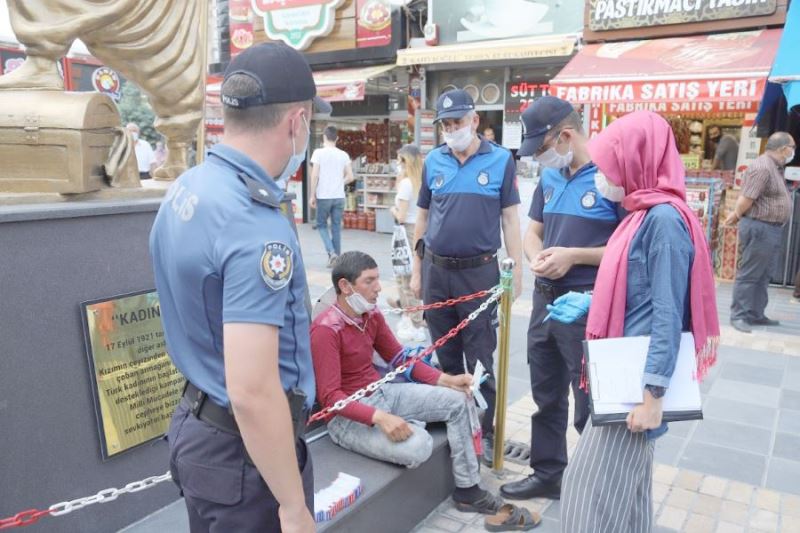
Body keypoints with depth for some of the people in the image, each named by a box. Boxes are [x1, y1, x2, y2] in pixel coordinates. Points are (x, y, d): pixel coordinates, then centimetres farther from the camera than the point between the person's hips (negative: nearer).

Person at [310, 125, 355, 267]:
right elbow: (350, 177, 3)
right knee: (336, 227, 10)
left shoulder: (319, 153, -6)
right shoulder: (343, 155, 4)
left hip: (323, 196, -3)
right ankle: (337, 257, 13)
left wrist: (312, 195, -3)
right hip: (339, 196, 3)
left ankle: (331, 252, -6)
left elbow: (315, 176, -10)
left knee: (321, 225, 12)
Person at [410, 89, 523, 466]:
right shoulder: (433, 161, 5)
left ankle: (488, 430, 17)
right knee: (445, 354, 14)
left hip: (479, 272, -3)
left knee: (481, 358, 3)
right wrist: (417, 269, 9)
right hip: (436, 270, 3)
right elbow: (423, 216, 10)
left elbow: (509, 218, 0)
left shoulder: (501, 160, -2)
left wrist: (517, 270, -4)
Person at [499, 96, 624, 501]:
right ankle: (547, 474, 38)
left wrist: (574, 256, -21)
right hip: (545, 299, 8)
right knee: (546, 398, 19)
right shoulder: (550, 177, 8)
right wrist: (536, 256, -6)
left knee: (590, 406, 8)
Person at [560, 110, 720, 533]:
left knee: (599, 486, 0)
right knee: (623, 481, 20)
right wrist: (584, 305, 14)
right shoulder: (643, 214, 10)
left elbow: (667, 314, -22)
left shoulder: (664, 218, -18)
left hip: (639, 375, -9)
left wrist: (653, 394, -22)